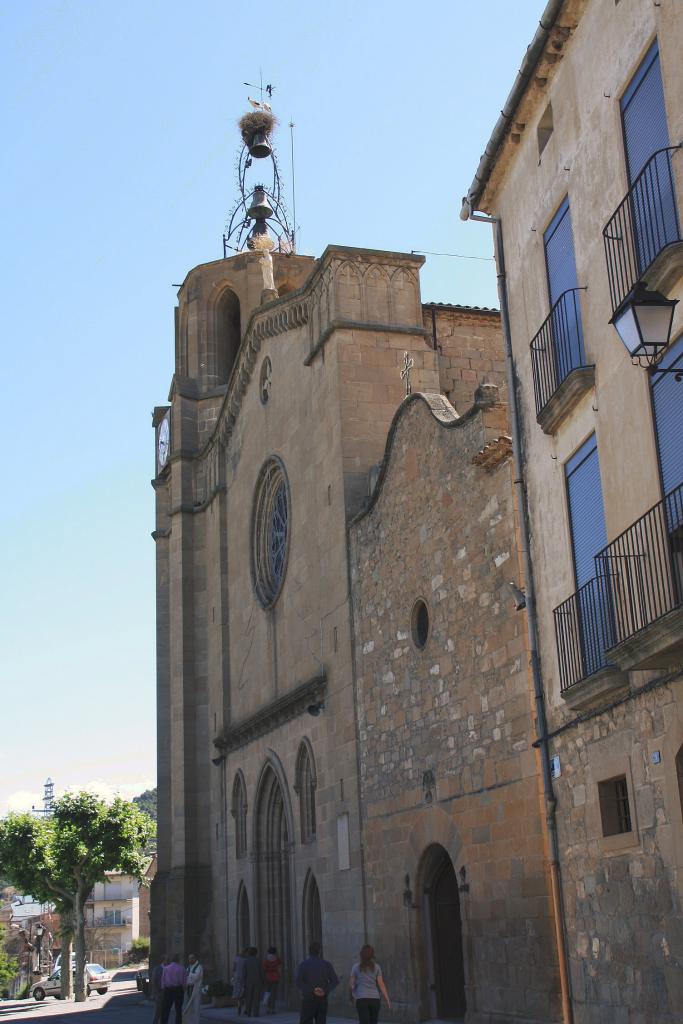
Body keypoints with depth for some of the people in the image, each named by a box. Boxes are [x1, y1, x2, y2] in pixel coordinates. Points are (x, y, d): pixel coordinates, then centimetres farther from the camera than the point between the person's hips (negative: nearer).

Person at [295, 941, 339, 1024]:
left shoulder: (303, 964, -4)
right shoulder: (326, 964, 3)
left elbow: (298, 982, -16)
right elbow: (335, 981, -4)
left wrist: (313, 991, -15)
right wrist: (325, 991, -11)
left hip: (308, 999, -2)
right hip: (322, 1000, 2)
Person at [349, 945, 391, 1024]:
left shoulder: (356, 967, 3)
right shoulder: (376, 967, 5)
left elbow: (351, 984, 5)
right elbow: (381, 984, 0)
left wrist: (352, 994, 24)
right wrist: (387, 999, 2)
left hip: (362, 999, -2)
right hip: (375, 998, 2)